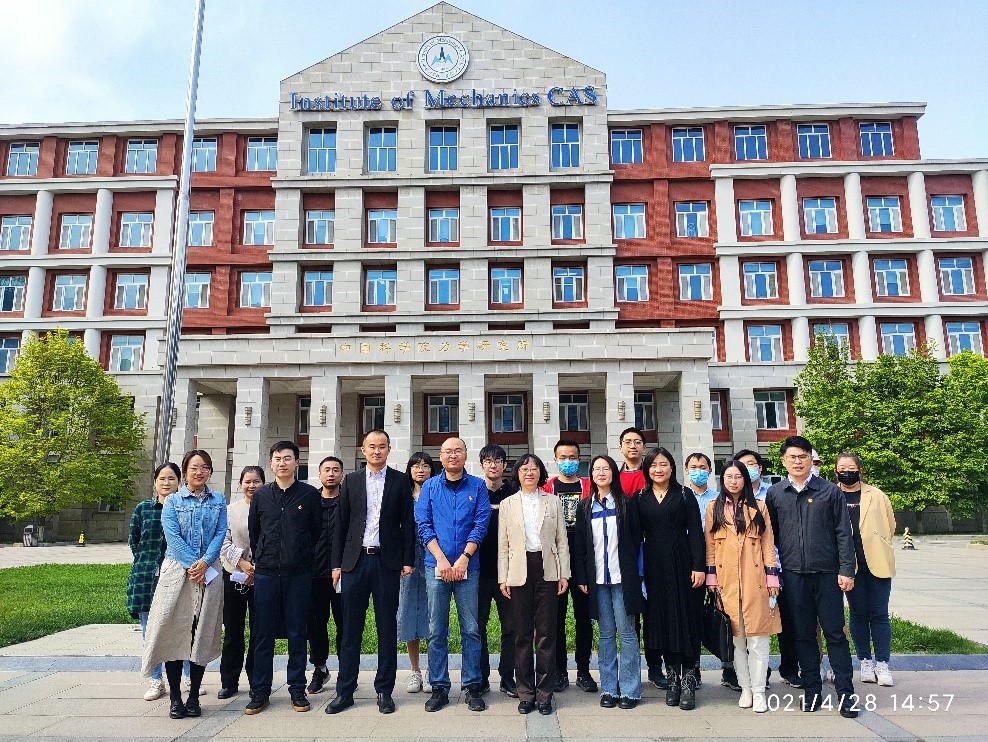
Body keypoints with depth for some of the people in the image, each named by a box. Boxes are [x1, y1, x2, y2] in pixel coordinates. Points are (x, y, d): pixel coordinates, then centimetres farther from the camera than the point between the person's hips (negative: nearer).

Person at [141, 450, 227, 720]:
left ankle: (194, 696, 15)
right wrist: (192, 565, -15)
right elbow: (172, 537, -6)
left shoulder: (218, 500, 9)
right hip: (177, 570, -1)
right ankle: (175, 697, 10)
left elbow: (221, 533, 1)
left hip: (208, 572, 2)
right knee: (174, 632, -1)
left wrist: (205, 562, -13)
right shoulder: (172, 501, 4)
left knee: (202, 634, 4)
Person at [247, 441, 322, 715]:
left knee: (297, 633, 5)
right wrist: (261, 559, 11)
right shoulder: (261, 495, 7)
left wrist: (302, 557, 7)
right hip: (266, 573, 2)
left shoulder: (309, 494, 0)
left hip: (298, 574, -2)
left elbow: (317, 531, 5)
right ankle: (260, 692, 17)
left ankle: (297, 689, 16)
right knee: (263, 634, 6)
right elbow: (253, 531, 15)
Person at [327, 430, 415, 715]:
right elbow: (341, 524, 7)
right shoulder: (351, 481, 8)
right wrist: (337, 563, 3)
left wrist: (408, 560, -3)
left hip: (387, 562, -1)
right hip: (355, 561, 1)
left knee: (387, 628, 6)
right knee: (350, 628, 6)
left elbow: (407, 523, 3)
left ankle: (384, 690, 18)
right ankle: (344, 691, 17)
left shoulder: (400, 481, 4)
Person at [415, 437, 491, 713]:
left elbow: (481, 524, -2)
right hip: (436, 566, 1)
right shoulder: (429, 487, 7)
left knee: (471, 629, 4)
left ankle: (473, 687, 15)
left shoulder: (477, 486, 5)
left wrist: (463, 559, -11)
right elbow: (423, 525, 1)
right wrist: (441, 559, -10)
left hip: (467, 566, -1)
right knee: (436, 630, 5)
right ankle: (439, 687, 16)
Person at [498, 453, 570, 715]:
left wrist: (564, 574, 0)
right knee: (522, 634, 5)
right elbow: (503, 544, 6)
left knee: (547, 633, 2)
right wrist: (503, 577, -1)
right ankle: (525, 693, 15)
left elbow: (562, 540, 7)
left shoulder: (553, 502, 8)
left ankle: (544, 693, 13)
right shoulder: (508, 504, 7)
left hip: (547, 571, 0)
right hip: (520, 572, 0)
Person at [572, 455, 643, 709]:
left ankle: (630, 690, 10)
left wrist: (631, 569, -1)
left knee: (626, 632, 1)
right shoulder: (585, 507, 8)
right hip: (597, 579, 2)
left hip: (623, 577, -2)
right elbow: (579, 544, 8)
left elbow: (636, 538, 3)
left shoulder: (627, 503, 1)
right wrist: (581, 577, 2)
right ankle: (608, 688, 16)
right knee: (606, 634, 8)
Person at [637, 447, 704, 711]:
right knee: (660, 618, 6)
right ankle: (673, 676, 18)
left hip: (681, 563, -2)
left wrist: (699, 566, -10)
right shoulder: (640, 498, 7)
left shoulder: (684, 495, 1)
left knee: (685, 617, 0)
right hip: (653, 566, 2)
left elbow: (695, 531, -3)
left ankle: (688, 679, 9)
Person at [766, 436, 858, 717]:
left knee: (835, 633, 3)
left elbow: (843, 533, -1)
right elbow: (770, 535, 9)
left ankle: (846, 694, 12)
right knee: (803, 635, 10)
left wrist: (846, 570, -7)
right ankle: (811, 691, 20)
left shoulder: (830, 491, 1)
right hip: (793, 575, 2)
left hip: (827, 574, -2)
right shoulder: (775, 493, 5)